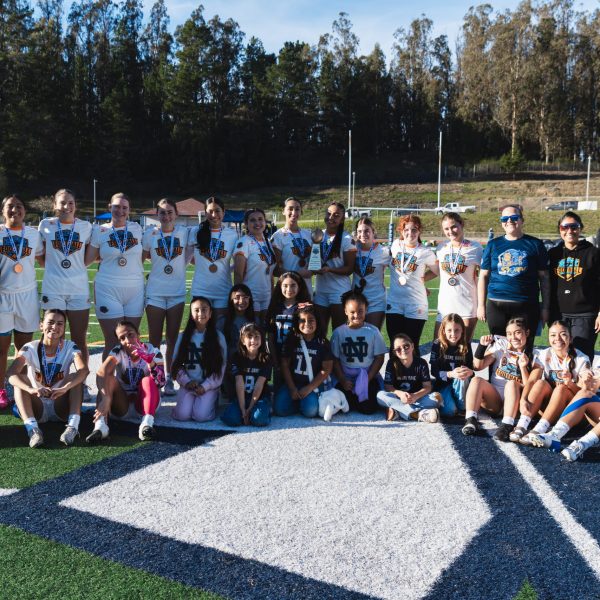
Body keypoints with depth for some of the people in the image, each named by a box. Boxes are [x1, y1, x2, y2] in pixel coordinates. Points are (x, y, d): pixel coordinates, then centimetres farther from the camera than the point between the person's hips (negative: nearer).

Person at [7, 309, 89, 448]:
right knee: (20, 379, -24)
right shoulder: (30, 348, -8)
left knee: (75, 377, -24)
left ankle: (73, 425, -38)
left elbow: (83, 370, -28)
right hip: (37, 409, 0)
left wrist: (65, 388, -47)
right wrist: (30, 389, -46)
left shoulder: (70, 347, -8)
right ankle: (32, 428, -40)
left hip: (61, 408, 0)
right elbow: (11, 374, -26)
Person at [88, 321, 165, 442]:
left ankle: (147, 423, -47)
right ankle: (100, 425, -44)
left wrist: (148, 359, -37)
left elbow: (161, 382, -23)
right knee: (108, 378, -25)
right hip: (122, 403, 1)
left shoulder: (152, 351, -10)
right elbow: (102, 372, -33)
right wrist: (105, 398, -49)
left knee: (148, 380, -29)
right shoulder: (117, 352, -11)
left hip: (143, 401, 0)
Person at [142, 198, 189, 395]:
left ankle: (169, 378, 17)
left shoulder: (184, 232, 0)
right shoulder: (150, 233, -1)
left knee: (173, 338, 7)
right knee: (154, 339, 2)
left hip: (177, 292, 1)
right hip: (155, 292, -1)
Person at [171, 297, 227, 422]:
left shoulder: (218, 337, 0)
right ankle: (190, 399, 11)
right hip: (188, 384, 2)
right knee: (182, 415, -19)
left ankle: (211, 400, 8)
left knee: (201, 415, -22)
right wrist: (187, 381, -10)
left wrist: (205, 386, -10)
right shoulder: (184, 337, 6)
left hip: (209, 385, -2)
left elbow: (221, 366, -2)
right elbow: (177, 363, 5)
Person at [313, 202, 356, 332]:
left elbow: (349, 268, -7)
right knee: (319, 330, 8)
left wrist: (329, 269, -21)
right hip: (320, 290, 4)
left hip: (339, 291, -4)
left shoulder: (347, 239, -8)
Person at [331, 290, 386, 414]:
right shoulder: (338, 332, 0)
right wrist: (343, 381, -8)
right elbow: (335, 360, 2)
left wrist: (368, 378, -10)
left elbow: (379, 358, -1)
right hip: (346, 378, 1)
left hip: (369, 377, -1)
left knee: (368, 408, -20)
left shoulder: (373, 331, -2)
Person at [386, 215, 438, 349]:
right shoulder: (395, 245, 3)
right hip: (394, 302, 3)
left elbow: (438, 271, 8)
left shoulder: (426, 252, -5)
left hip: (416, 304, -3)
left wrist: (421, 279, 0)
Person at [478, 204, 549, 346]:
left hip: (526, 306, -1)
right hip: (496, 305, 2)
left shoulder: (535, 244, 6)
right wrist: (481, 305, 4)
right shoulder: (493, 245, 10)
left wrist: (545, 307, 1)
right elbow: (483, 276, 11)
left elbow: (544, 278, 6)